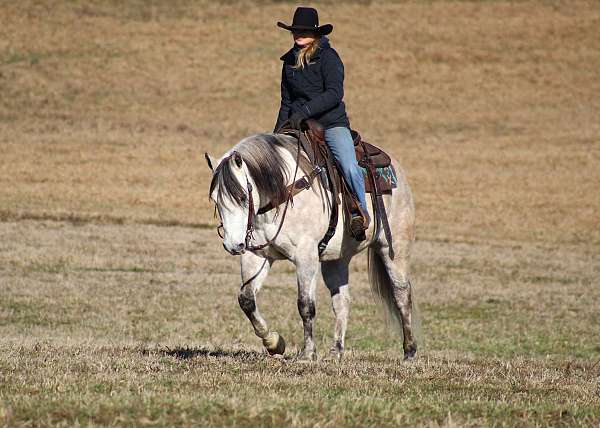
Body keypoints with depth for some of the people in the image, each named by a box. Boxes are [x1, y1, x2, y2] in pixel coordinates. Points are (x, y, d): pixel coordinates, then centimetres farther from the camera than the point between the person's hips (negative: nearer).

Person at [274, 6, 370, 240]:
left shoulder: (328, 57, -5)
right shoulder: (289, 61, 14)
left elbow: (334, 94, -16)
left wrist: (304, 111, -24)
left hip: (332, 124, -5)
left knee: (349, 167, -26)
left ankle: (361, 209, -6)